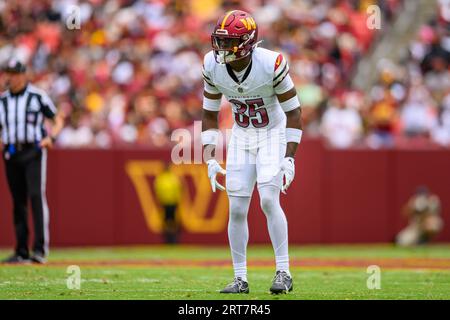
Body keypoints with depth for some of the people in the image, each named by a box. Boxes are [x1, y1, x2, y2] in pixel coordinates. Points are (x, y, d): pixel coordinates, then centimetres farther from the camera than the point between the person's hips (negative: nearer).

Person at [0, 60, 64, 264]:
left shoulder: (38, 96, 1)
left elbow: (58, 120, 4)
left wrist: (51, 137, -15)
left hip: (33, 152, -5)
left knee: (36, 196, -16)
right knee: (18, 201, 7)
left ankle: (40, 249, -21)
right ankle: (22, 252, 11)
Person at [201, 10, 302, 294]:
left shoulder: (271, 64, -25)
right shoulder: (213, 66, -13)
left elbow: (293, 112, -15)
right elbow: (210, 114, 1)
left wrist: (289, 159, -20)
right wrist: (210, 159, -6)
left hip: (273, 135, -4)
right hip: (241, 137, 4)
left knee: (269, 199, -20)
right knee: (237, 210, -1)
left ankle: (284, 272, -11)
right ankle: (240, 279, 8)